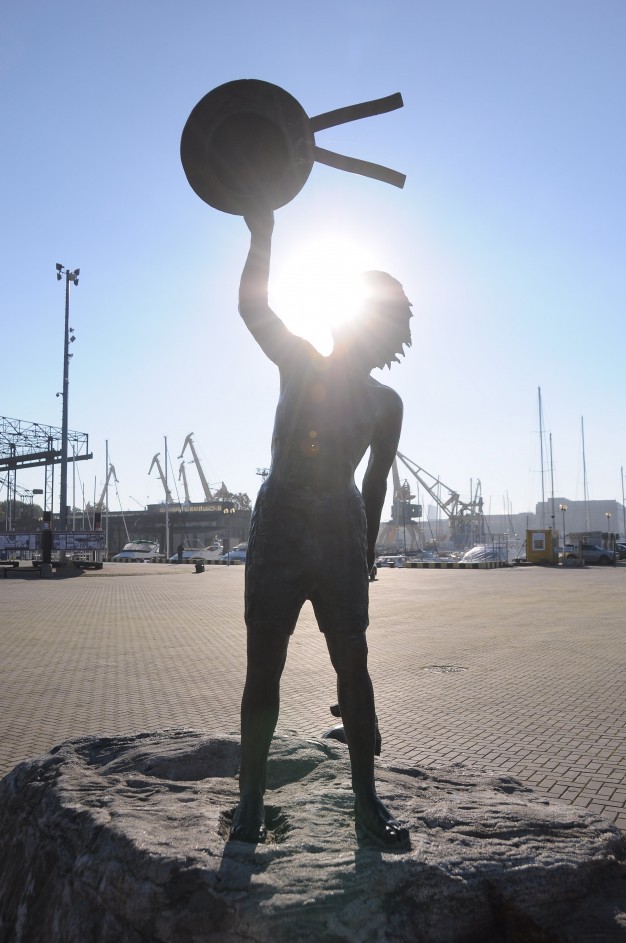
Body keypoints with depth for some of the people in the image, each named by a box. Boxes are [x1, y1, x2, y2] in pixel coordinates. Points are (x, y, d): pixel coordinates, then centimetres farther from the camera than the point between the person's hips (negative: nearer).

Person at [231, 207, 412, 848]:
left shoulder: (386, 404, 9)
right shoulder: (300, 366, 5)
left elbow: (375, 482, 15)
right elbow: (253, 307, -7)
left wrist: (366, 555, 16)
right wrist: (262, 233, -17)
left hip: (342, 535, 2)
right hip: (279, 527, -2)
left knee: (354, 667, 2)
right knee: (263, 669, 0)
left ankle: (367, 802, 11)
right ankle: (250, 801, 11)